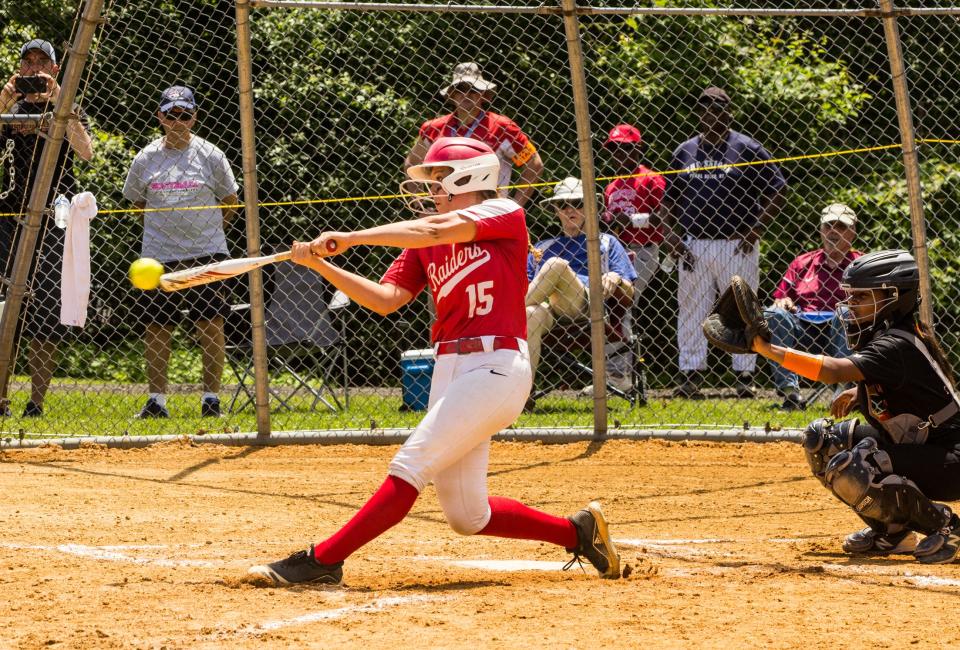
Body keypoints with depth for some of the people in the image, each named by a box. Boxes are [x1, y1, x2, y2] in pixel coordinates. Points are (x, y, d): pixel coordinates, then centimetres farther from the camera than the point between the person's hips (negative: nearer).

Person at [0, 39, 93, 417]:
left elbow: (85, 152, -9)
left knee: (47, 311, -4)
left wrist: (58, 101, -15)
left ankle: (36, 401, 0)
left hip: (55, 218, -1)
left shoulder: (68, 109, 10)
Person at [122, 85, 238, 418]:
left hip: (206, 253, -2)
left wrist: (206, 230, 8)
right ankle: (156, 400, 9)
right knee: (157, 328, 3)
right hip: (158, 255, 2)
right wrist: (164, 228, 11)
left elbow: (229, 201, 9)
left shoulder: (210, 155, -1)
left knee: (212, 324, -4)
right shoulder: (146, 159, 2)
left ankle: (211, 399, 2)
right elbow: (138, 201, 16)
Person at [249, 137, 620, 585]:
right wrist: (321, 265, -7)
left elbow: (434, 230, -18)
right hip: (449, 370, 8)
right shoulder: (423, 244, 18)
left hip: (497, 366, -8)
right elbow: (386, 300, 5)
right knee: (467, 518, 6)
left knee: (411, 465, -16)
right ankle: (578, 531, 23)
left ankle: (322, 561, -17)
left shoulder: (503, 215, -2)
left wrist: (351, 239, -24)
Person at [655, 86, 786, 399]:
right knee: (690, 312, 2)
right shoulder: (685, 151, 14)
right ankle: (691, 377, 6)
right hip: (692, 245, 4)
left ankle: (744, 378, 4)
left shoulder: (747, 149, 1)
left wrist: (755, 230, -11)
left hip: (736, 246, -4)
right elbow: (669, 199, 18)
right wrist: (668, 233, 3)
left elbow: (776, 194, -1)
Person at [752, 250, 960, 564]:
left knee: (847, 470, -29)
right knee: (821, 438, 4)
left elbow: (832, 370, -39)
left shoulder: (896, 346, -24)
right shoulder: (885, 334, 5)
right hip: (912, 445, 10)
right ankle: (891, 532, 10)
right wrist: (860, 392, 10)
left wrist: (768, 349, -41)